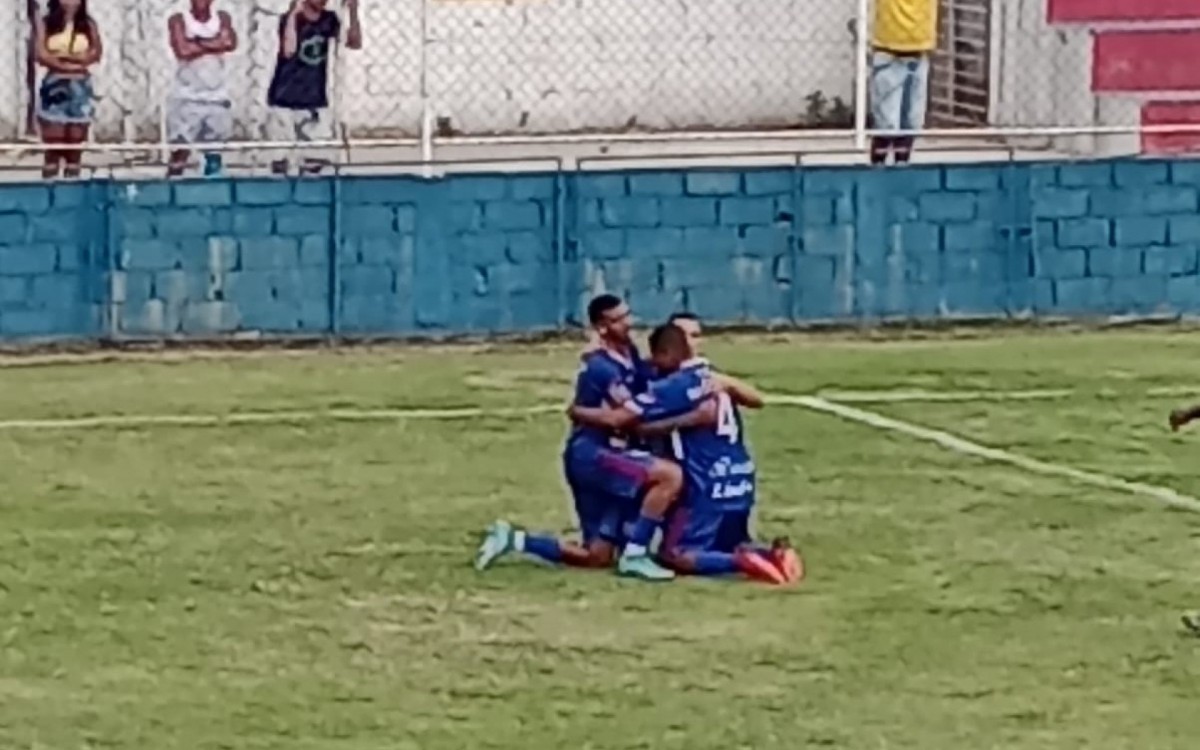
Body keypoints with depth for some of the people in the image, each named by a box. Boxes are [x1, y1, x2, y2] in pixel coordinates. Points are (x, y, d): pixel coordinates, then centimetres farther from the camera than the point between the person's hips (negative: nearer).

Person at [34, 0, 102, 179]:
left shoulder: (89, 24, 6)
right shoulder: (44, 24, 1)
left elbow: (96, 53, -3)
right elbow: (42, 55, -9)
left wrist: (61, 57, -10)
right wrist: (77, 59, -9)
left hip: (80, 88, 2)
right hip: (55, 87, -2)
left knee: (76, 146, 3)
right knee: (52, 146, -5)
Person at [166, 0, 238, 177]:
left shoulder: (222, 19, 7)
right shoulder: (178, 21, -4)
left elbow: (230, 43, -12)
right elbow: (182, 50, -20)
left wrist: (198, 43, -13)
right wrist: (213, 44, -10)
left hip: (217, 96, 3)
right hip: (186, 96, -3)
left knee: (215, 149, 6)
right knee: (179, 149, -8)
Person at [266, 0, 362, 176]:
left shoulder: (329, 20, 3)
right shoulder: (290, 19, -13)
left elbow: (355, 43, 1)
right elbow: (289, 51, -29)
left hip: (316, 103, 5)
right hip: (284, 102, -5)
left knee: (317, 161, 5)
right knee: (281, 162, -4)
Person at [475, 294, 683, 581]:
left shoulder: (630, 356, 12)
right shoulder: (601, 367, -16)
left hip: (604, 454, 9)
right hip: (590, 454, -9)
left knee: (597, 558, 11)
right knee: (670, 475, -27)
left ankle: (513, 539, 18)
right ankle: (634, 555, -18)